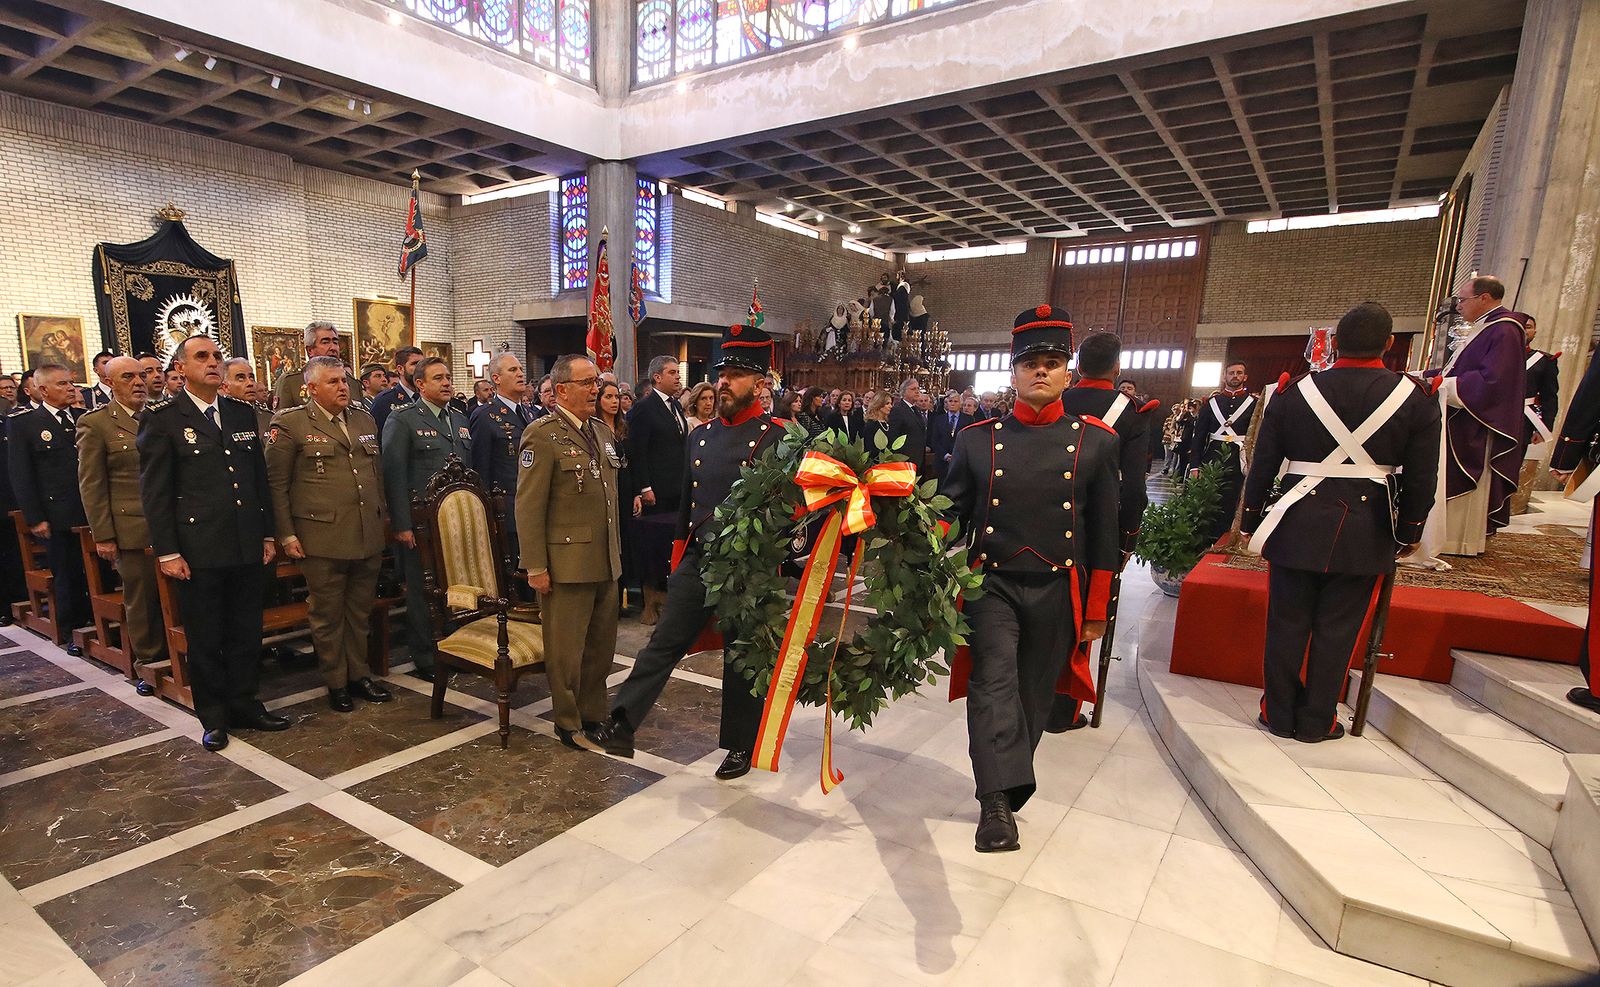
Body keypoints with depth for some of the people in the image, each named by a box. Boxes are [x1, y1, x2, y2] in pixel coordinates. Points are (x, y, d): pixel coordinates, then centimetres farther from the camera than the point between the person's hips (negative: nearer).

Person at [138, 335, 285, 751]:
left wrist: (268, 534, 10)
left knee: (246, 635, 13)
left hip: (248, 548, 4)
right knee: (205, 640, 8)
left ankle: (244, 705, 28)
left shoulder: (243, 413, 10)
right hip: (199, 552, -4)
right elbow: (154, 491, -5)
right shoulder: (162, 419, -4)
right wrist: (167, 552, -9)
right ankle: (213, 717, 23)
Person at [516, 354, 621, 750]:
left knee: (602, 646, 16)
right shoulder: (543, 435, -10)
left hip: (605, 563, 7)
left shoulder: (602, 432, 13)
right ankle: (568, 725, 24)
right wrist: (535, 567, -14)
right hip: (567, 564, -7)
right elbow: (529, 506, -13)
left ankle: (593, 715, 33)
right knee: (566, 650, 7)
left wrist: (616, 550, 16)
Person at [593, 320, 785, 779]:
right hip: (696, 561, 5)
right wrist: (681, 548, 18)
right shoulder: (702, 434, 8)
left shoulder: (776, 439, -11)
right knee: (663, 644, 7)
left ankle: (741, 746, 28)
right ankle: (621, 725, 14)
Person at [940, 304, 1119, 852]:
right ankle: (997, 802, -11)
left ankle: (1008, 787, 31)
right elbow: (948, 515, 4)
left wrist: (1097, 612, 5)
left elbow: (1103, 534, 4)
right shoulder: (977, 440, -1)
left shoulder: (1096, 442, 0)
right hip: (991, 584, -1)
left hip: (1057, 591, 1)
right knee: (994, 682, -15)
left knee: (1033, 697, 12)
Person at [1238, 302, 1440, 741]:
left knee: (1287, 623, 10)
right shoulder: (1416, 399, -2)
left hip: (1296, 527, 0)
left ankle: (1280, 713, 21)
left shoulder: (1293, 391, -3)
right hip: (1365, 535, 0)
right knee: (1337, 629, 9)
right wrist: (1409, 533, 14)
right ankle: (1316, 721, 20)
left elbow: (1263, 464, 0)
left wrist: (1250, 521, 10)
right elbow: (1422, 478, 2)